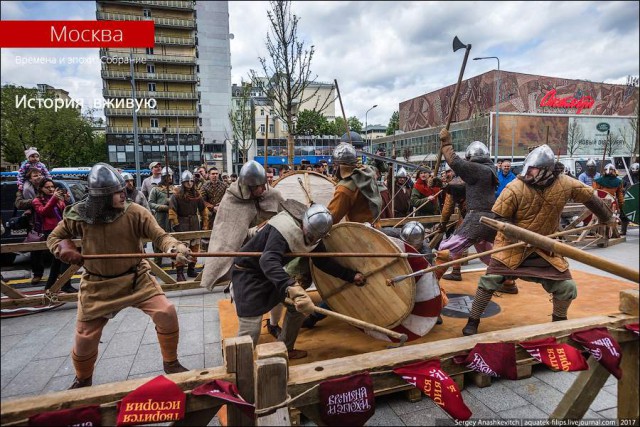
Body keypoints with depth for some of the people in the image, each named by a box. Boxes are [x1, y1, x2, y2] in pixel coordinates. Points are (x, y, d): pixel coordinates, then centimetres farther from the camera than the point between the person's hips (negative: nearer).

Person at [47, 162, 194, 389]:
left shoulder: (134, 212, -16)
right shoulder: (79, 214, -10)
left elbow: (160, 236, -23)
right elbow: (54, 237, 6)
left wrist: (175, 248, -45)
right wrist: (64, 248, -17)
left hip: (135, 278, -1)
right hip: (98, 285, 2)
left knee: (166, 313, -15)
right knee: (85, 338, 12)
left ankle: (171, 363, 12)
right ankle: (83, 380, 46)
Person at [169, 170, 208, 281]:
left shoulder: (196, 194, 7)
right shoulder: (176, 195, -7)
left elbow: (203, 209, 14)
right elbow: (172, 210, -10)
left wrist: (205, 222, 10)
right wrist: (175, 224, -14)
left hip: (194, 223, 5)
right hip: (182, 222, -5)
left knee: (195, 246, 10)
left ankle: (191, 269, 23)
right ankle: (179, 272, -5)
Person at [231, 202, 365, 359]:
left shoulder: (312, 233, -8)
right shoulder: (284, 228, -34)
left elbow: (323, 261, 3)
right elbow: (268, 261, -50)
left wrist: (351, 275, -4)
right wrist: (292, 287, -64)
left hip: (272, 272, 8)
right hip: (248, 272, -8)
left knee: (299, 305, 6)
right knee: (250, 329, -14)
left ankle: (284, 350, 24)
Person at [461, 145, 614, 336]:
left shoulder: (565, 184, -13)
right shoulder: (514, 188, -22)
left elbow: (590, 197, 6)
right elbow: (499, 218, -14)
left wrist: (607, 219, 20)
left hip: (544, 247, 4)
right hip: (512, 244, -3)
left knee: (567, 287, 3)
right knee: (489, 281, -11)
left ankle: (559, 320, 35)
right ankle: (473, 321, 7)